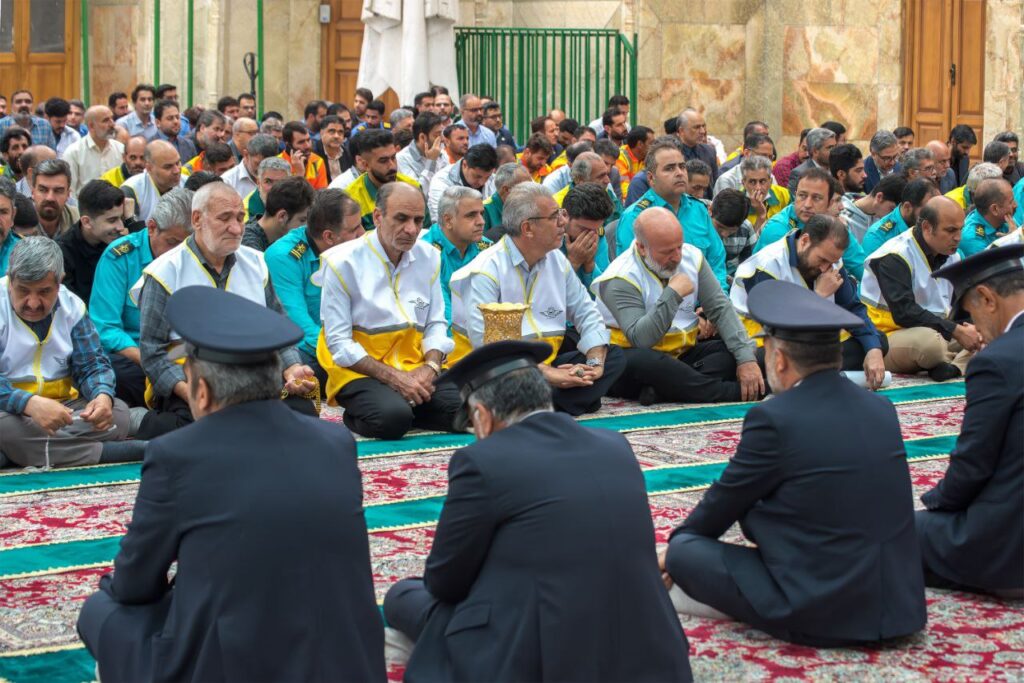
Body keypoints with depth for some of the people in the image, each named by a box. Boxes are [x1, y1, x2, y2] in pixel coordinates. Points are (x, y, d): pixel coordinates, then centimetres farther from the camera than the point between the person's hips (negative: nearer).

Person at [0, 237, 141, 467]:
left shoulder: (71, 306, 5)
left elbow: (91, 365, 7)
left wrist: (103, 396, -18)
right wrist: (31, 404, -39)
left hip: (63, 409, 4)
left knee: (117, 412, -19)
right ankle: (111, 452, -32)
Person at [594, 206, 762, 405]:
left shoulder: (691, 257, 2)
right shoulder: (620, 279, -17)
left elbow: (721, 309, -3)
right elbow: (640, 339, -29)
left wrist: (746, 359, -16)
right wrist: (673, 294, -29)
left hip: (684, 354, 6)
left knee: (735, 350, -16)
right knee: (637, 359, -40)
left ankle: (662, 391, -33)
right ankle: (739, 393, -34)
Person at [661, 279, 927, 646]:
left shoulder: (774, 419, -14)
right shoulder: (880, 408, 6)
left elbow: (726, 500, 1)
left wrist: (675, 549, 21)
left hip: (820, 614, -7)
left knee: (684, 550, 6)